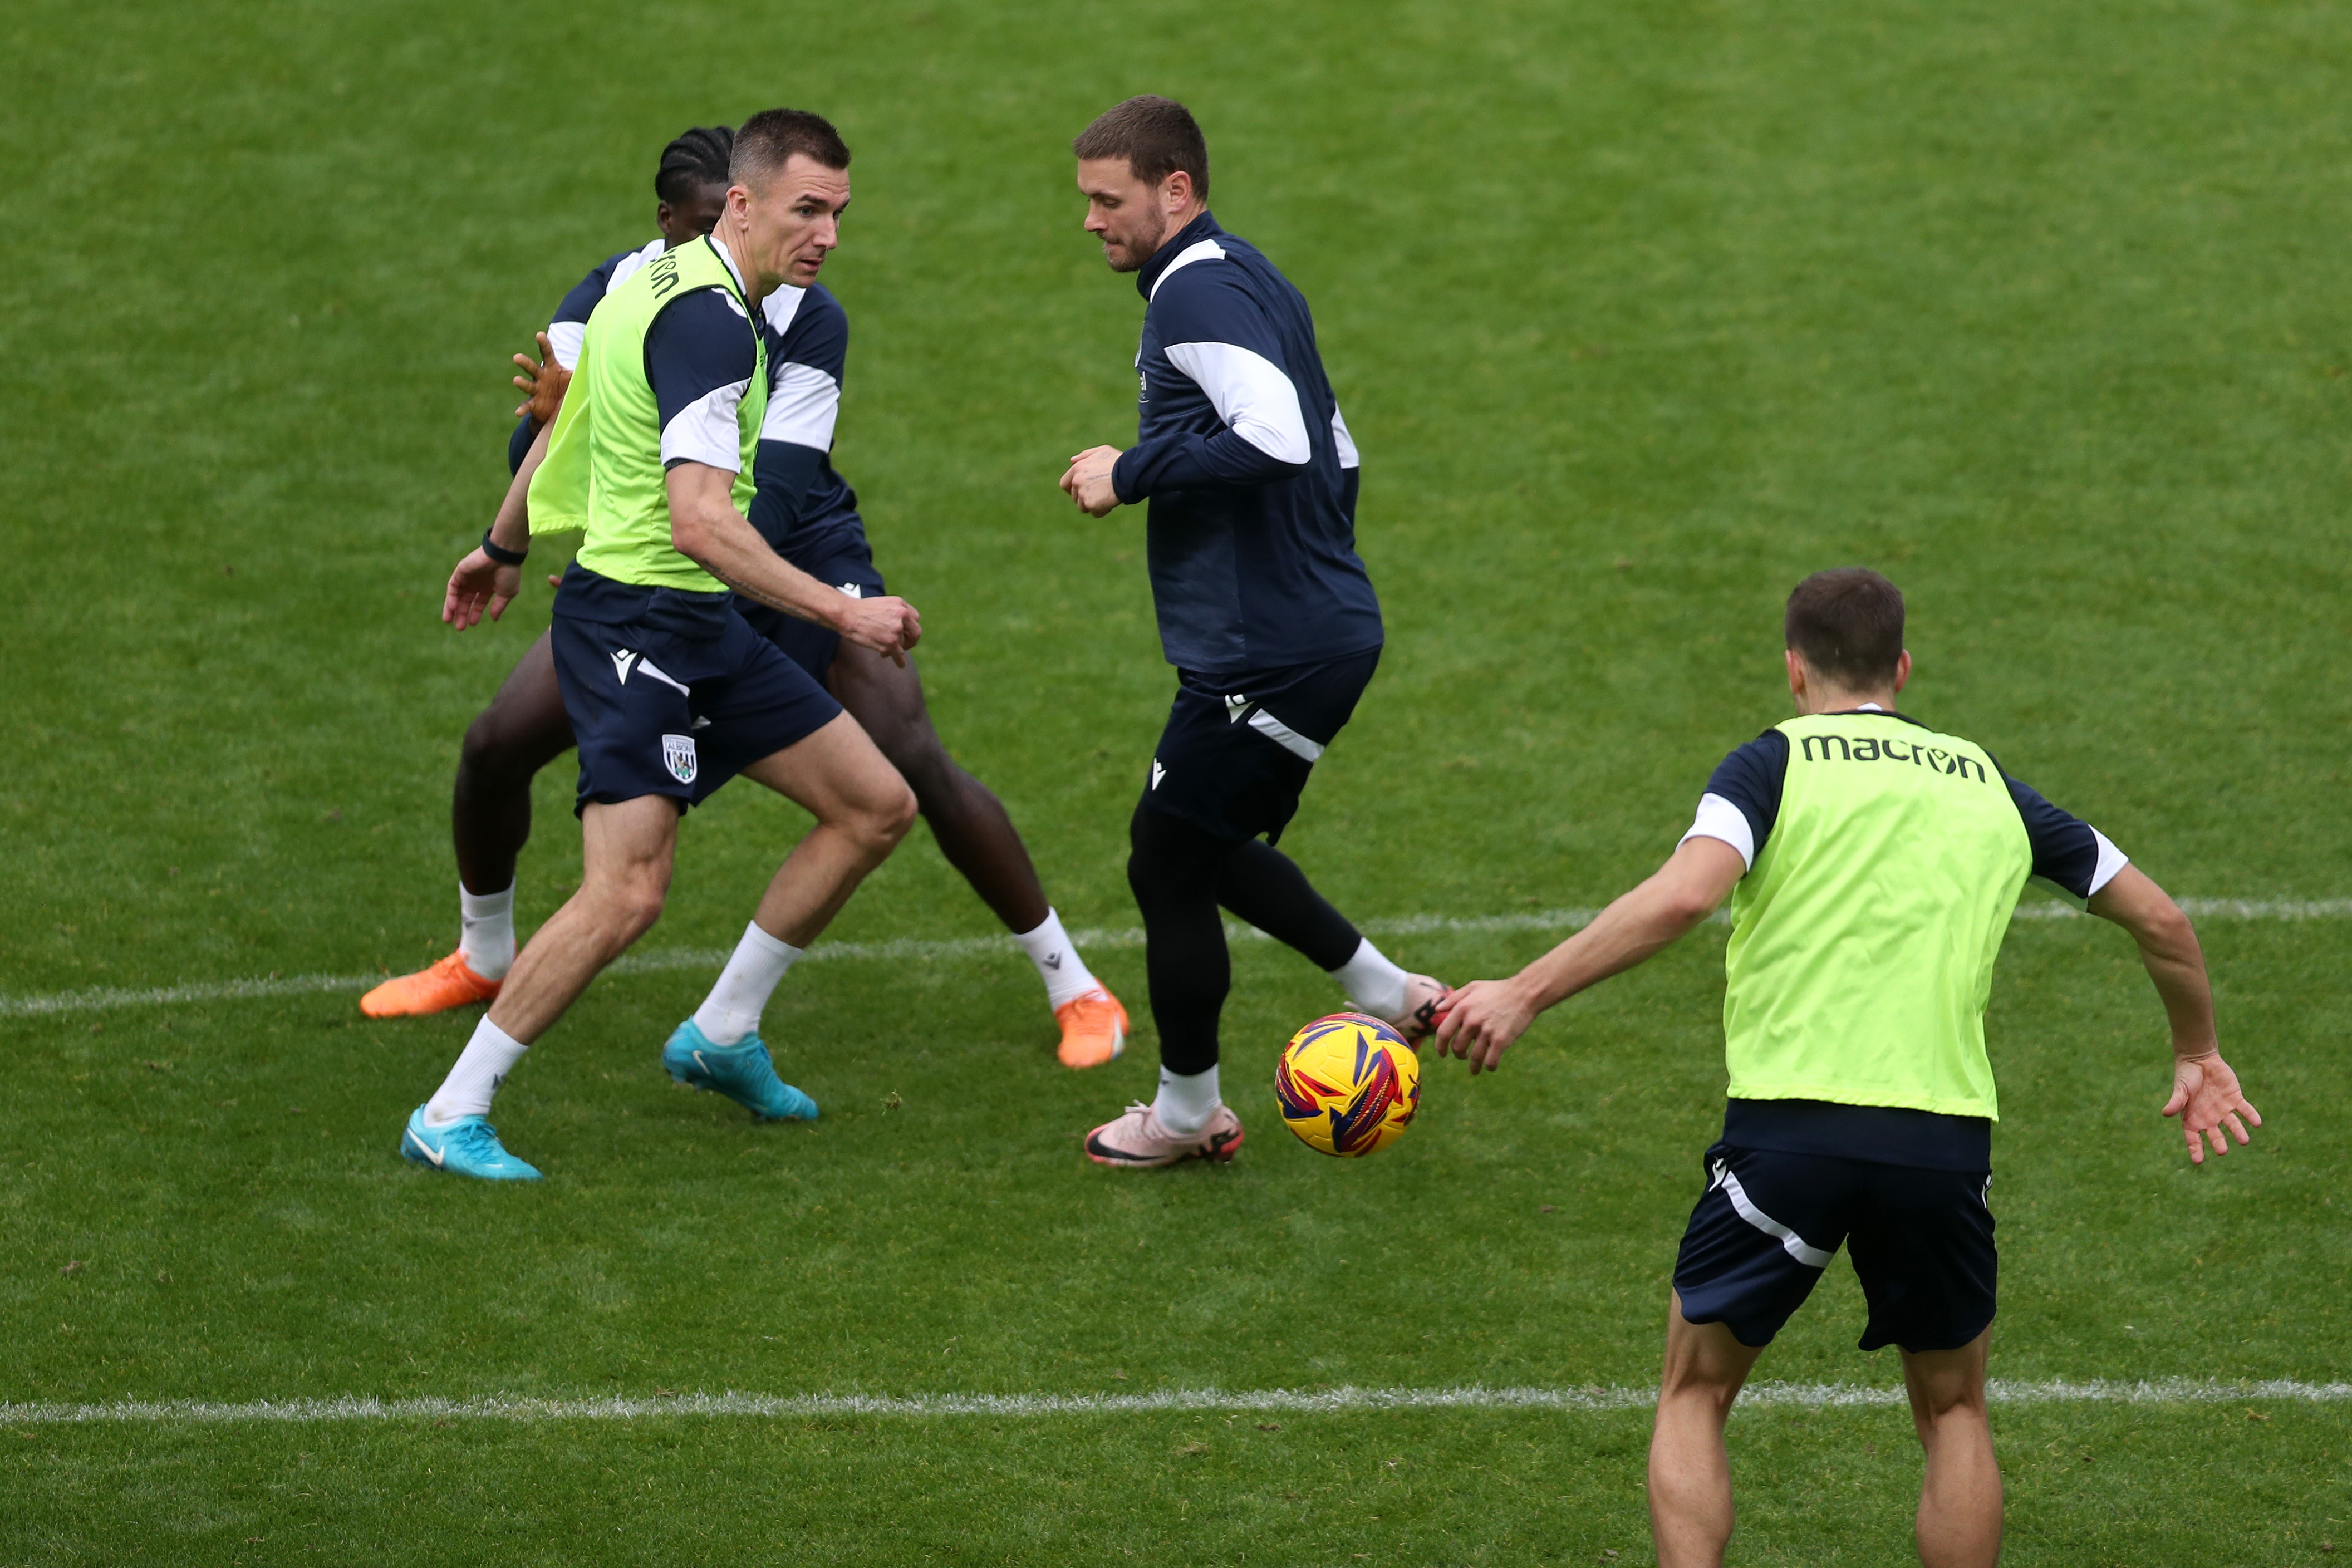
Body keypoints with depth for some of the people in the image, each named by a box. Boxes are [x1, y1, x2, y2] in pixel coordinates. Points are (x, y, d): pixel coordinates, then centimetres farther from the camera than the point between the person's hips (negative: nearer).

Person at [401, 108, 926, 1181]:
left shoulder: (659, 282, 12)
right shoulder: (710, 321, -20)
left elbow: (566, 416, 24)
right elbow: (699, 520, -29)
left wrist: (505, 549, 37)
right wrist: (841, 612, -27)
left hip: (697, 625, 11)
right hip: (635, 620, -11)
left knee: (877, 808, 10)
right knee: (627, 893, -18)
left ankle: (721, 1038, 22)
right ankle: (449, 1119, -7)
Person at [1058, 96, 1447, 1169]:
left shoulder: (1197, 290, -17)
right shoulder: (1251, 280, 16)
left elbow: (1274, 438, -32)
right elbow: (1334, 455, 23)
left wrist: (1134, 472, -21)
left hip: (1266, 656, -10)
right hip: (1321, 629, 10)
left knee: (1168, 863, 2)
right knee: (1206, 846, 23)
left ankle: (1187, 1113, 16)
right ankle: (1385, 994, 28)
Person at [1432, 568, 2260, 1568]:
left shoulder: (1777, 761, 6)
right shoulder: (1987, 783, 18)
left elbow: (1684, 895, -14)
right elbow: (2159, 921, 23)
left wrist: (1523, 994, -13)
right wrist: (2198, 1055, 40)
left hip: (1788, 1127, -2)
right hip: (1945, 1136, 3)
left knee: (1694, 1393, 15)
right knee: (1953, 1412, 22)